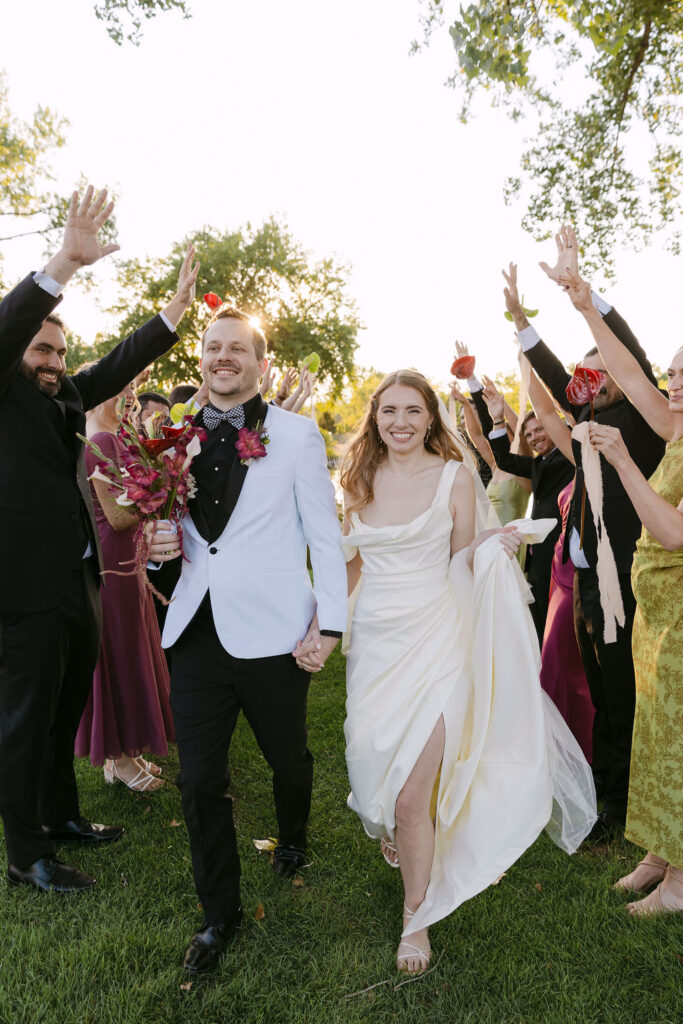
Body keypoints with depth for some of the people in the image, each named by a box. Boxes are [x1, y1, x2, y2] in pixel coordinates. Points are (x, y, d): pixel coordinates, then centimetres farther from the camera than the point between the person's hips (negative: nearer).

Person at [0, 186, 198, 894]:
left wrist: (175, 308, 8)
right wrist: (66, 261, -30)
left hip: (80, 583, 8)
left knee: (67, 711, 20)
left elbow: (118, 367, 12)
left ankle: (62, 815, 39)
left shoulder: (65, 396, 13)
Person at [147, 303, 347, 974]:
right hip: (195, 633, 3)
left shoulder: (297, 434, -3)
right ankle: (219, 911, 31)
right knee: (199, 780, 8)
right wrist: (161, 545, -5)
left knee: (288, 759, 18)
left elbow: (324, 535, -3)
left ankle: (292, 838, 52)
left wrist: (329, 622, -8)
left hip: (271, 635, -3)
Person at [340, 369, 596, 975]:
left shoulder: (454, 477, -4)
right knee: (373, 762, 15)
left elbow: (462, 565, 1)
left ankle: (418, 916, 22)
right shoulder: (363, 480, 6)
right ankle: (391, 830, 51)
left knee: (412, 793, -4)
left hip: (432, 640, -4)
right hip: (374, 638, 4)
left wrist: (493, 546, -18)